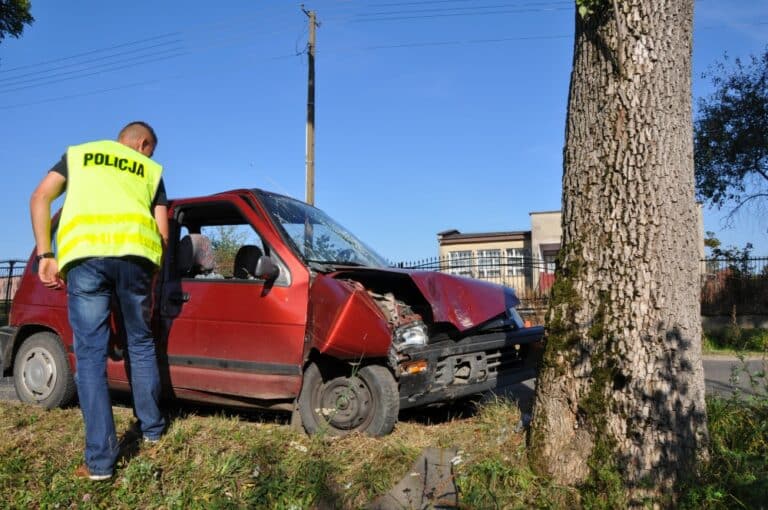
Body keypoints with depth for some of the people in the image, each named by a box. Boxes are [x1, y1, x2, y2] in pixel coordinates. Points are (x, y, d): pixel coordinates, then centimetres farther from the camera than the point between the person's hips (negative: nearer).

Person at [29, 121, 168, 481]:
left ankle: (100, 459, 0)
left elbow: (40, 199, 13)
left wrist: (45, 255, 11)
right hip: (134, 252, 1)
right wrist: (153, 270, 30)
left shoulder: (77, 153, 28)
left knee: (90, 352, 2)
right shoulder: (150, 169, 25)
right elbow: (162, 233, 17)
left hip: (84, 253, 0)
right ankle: (152, 426, 29)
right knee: (141, 344, 17)